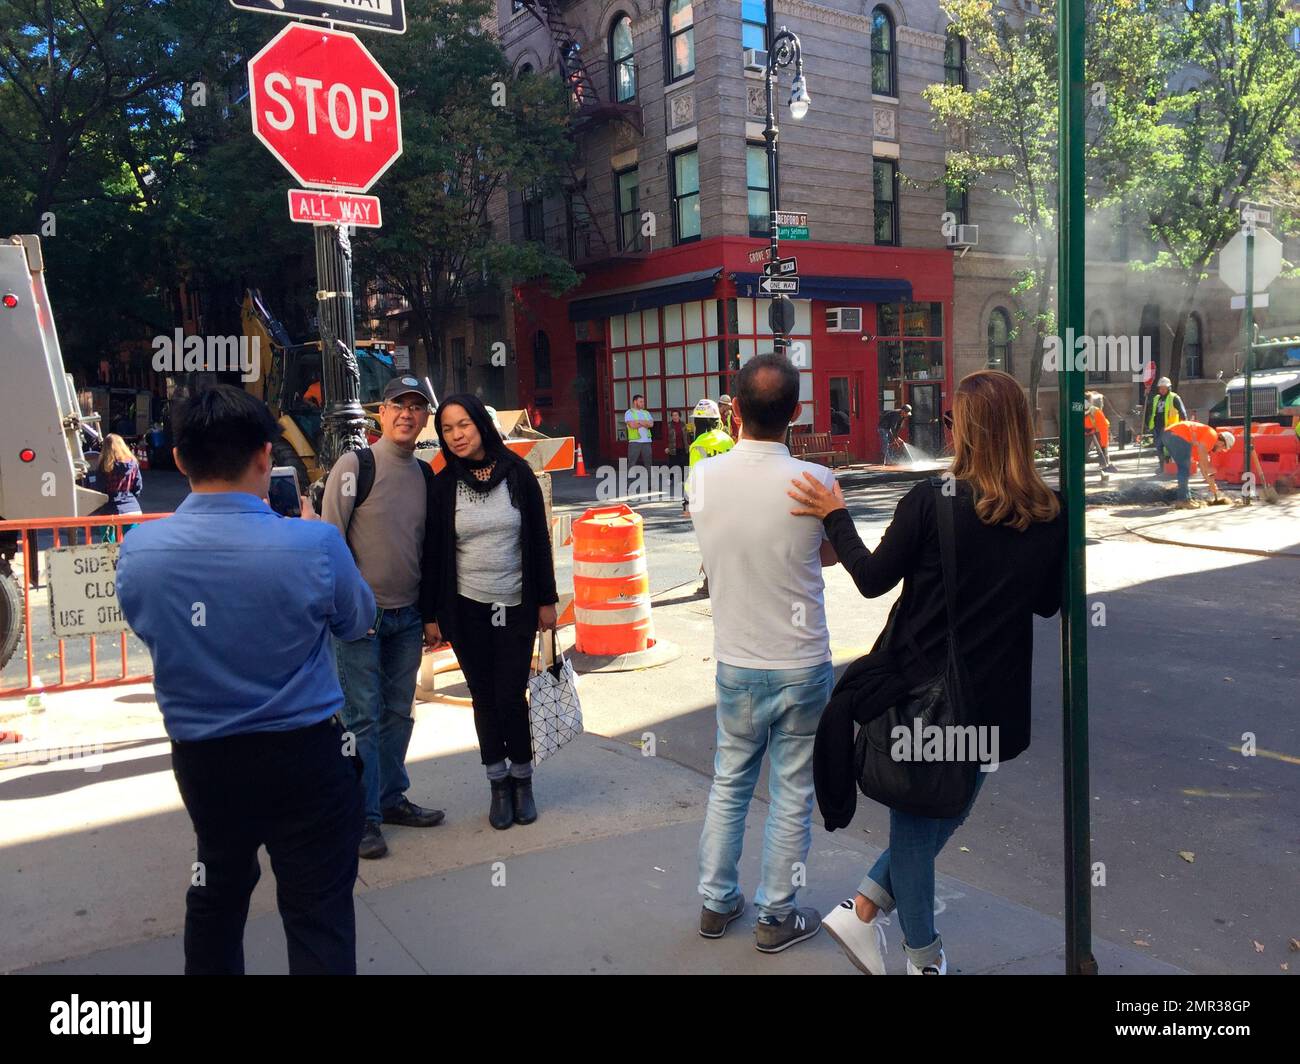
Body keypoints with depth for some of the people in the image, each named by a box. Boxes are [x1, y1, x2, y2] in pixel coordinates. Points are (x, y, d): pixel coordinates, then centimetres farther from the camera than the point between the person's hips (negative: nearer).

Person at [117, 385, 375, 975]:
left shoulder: (137, 548, -11)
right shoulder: (314, 543, -22)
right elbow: (357, 621, -1)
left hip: (201, 757, 4)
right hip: (305, 755, -4)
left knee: (216, 895, 26)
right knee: (317, 910, 7)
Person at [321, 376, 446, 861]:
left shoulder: (425, 474, 10)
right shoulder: (355, 464, -8)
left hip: (408, 616, 6)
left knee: (398, 714, 13)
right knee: (363, 717, -2)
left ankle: (391, 799, 26)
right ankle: (364, 816, 7)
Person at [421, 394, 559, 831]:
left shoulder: (517, 472, -3)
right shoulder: (443, 485, -1)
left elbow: (539, 538, 1)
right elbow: (433, 553, 2)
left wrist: (546, 600, 1)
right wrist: (431, 615, 1)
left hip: (515, 607, -1)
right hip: (466, 610, 1)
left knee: (510, 697, -2)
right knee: (484, 698, 7)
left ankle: (522, 780, 19)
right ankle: (499, 785, 22)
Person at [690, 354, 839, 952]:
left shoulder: (703, 477, -9)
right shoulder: (814, 483, -17)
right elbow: (832, 555, 0)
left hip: (735, 664, 3)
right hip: (802, 666, -3)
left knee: (729, 784, 20)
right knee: (791, 797, 12)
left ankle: (716, 903, 32)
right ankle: (776, 918, 24)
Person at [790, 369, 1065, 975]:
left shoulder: (930, 503, -17)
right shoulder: (1050, 517, -6)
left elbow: (873, 579, -7)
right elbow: (1048, 603, 7)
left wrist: (834, 517, 4)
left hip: (920, 689, -2)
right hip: (995, 699, 3)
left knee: (916, 819, 16)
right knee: (946, 811, 22)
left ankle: (924, 958, 27)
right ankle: (864, 911, 25)